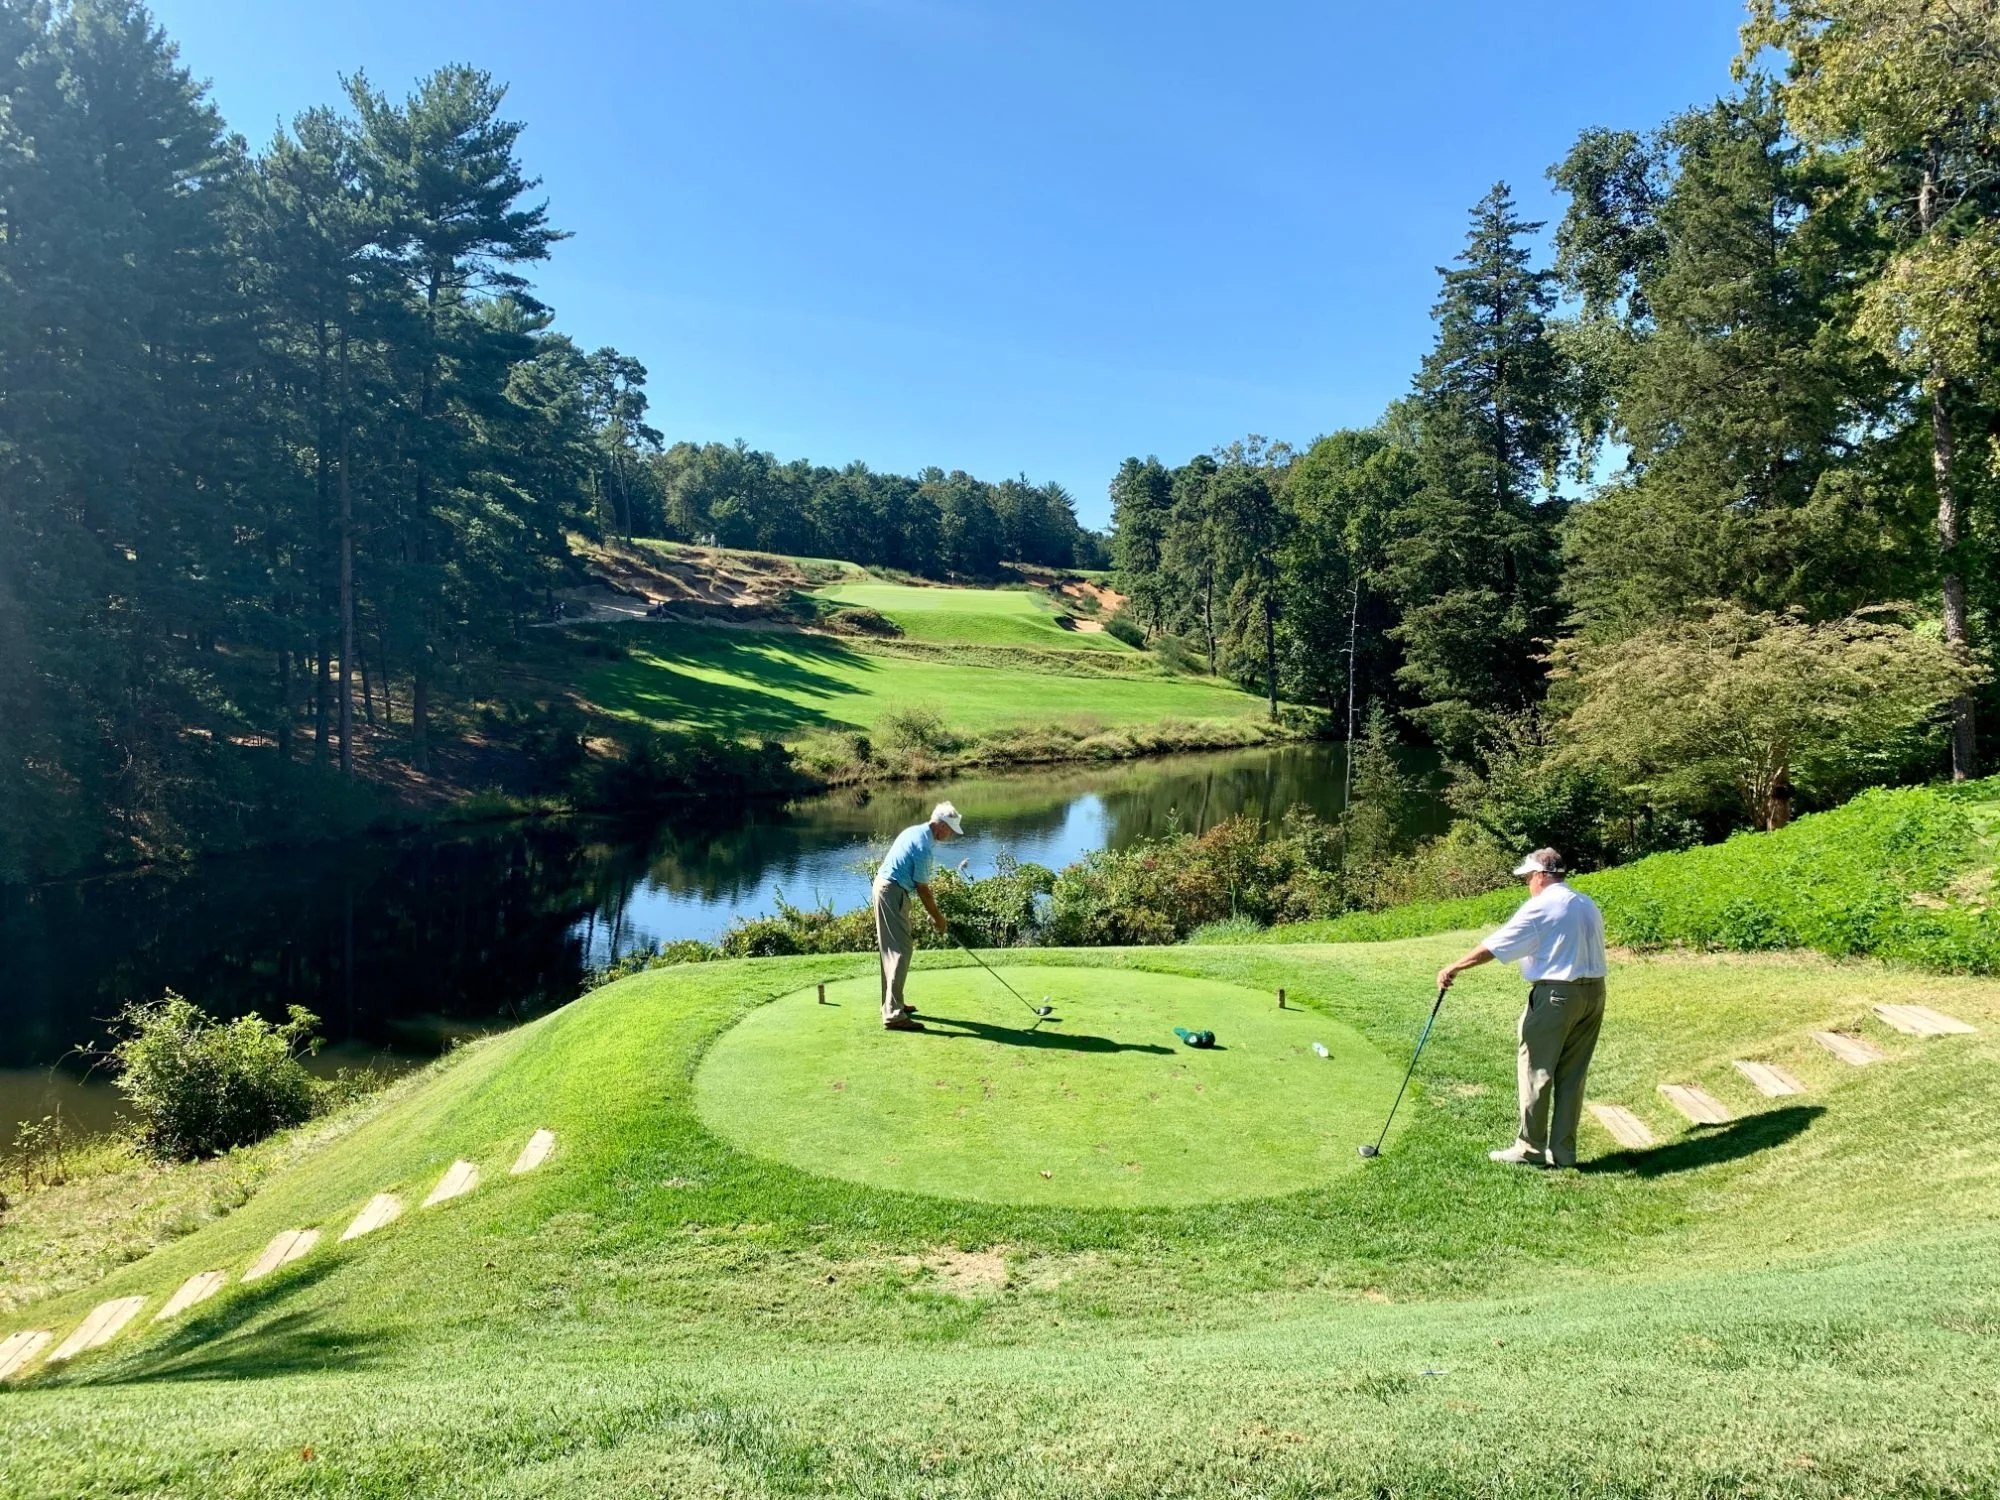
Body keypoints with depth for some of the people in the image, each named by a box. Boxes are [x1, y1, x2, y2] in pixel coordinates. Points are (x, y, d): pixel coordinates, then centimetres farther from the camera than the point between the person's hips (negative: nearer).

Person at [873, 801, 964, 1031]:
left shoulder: (915, 831, 12)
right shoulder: (924, 845, -18)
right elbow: (922, 888, -14)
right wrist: (937, 917, -3)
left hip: (885, 887, 10)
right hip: (892, 893, -10)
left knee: (892, 949, 17)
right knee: (900, 951, -10)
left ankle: (892, 1003, 25)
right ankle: (894, 1014, -12)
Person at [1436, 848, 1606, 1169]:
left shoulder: (1540, 908, -11)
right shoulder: (1589, 905, 12)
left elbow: (1494, 946, -13)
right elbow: (1594, 950, 15)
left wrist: (1453, 968, -7)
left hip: (1556, 995, -7)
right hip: (1593, 993, 8)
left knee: (1537, 1072, 2)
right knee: (1572, 1075, 10)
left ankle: (1530, 1148, 7)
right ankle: (1563, 1151, 14)